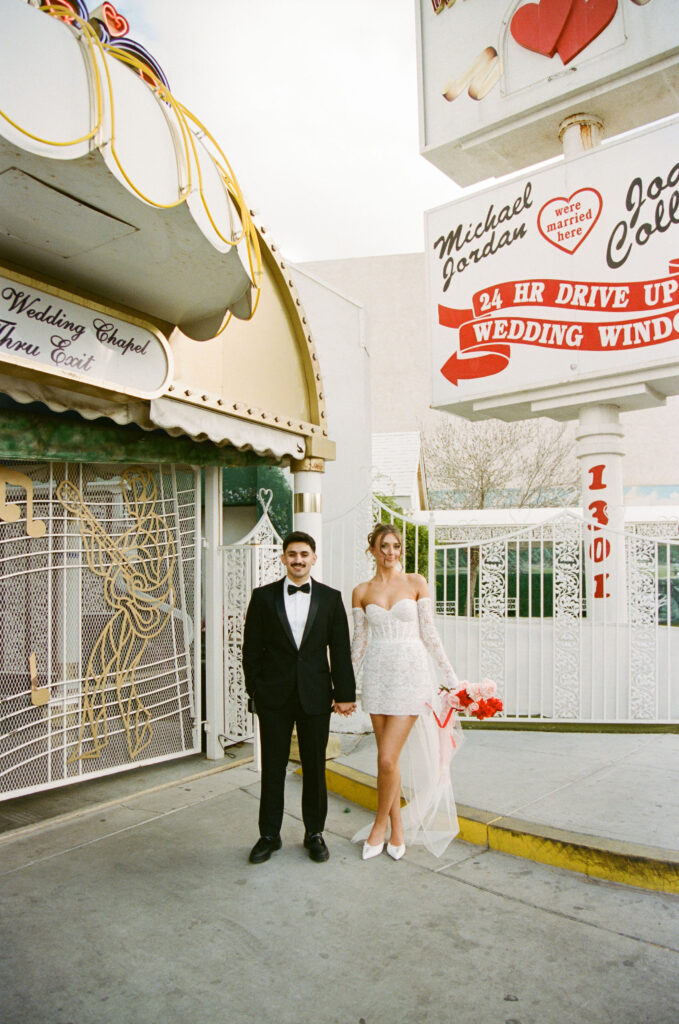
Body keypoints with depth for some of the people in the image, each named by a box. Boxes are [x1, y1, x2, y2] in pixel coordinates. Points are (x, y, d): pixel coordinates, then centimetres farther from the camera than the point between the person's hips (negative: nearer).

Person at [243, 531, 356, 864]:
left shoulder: (331, 598, 2)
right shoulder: (263, 596, 1)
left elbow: (340, 650, 1)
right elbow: (252, 648, 3)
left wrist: (344, 694, -1)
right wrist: (255, 688, 0)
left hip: (316, 696, 0)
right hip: (274, 696, 0)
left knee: (315, 768, 11)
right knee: (272, 768, 10)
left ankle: (314, 833, 29)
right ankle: (269, 835, 27)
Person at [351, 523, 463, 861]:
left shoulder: (416, 583, 1)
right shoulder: (361, 592, 7)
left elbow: (429, 633, 3)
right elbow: (359, 642, 12)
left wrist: (451, 678, 2)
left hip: (411, 674, -3)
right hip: (377, 676, 3)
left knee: (387, 759, -6)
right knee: (388, 759, 8)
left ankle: (380, 824, 18)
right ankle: (398, 830, 25)